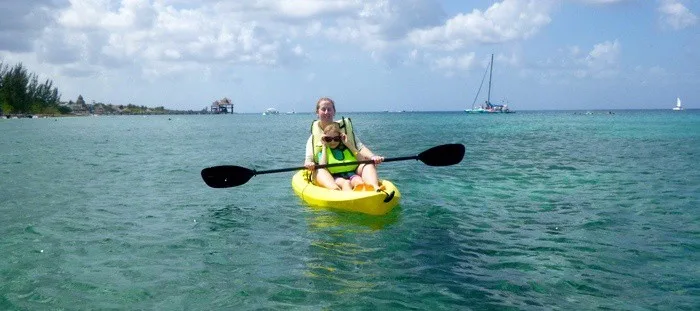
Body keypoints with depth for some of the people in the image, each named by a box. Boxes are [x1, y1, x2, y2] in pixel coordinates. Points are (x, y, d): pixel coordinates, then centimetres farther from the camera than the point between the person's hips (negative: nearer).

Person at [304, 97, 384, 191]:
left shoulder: (345, 128, 14)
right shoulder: (313, 137, 12)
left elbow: (360, 146, 3)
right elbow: (308, 159, 2)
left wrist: (372, 157, -18)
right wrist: (308, 164, -24)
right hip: (328, 174, -1)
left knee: (368, 165, -24)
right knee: (319, 171, -33)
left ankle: (375, 188, -54)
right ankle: (336, 190, -63)